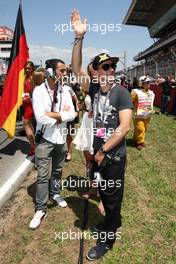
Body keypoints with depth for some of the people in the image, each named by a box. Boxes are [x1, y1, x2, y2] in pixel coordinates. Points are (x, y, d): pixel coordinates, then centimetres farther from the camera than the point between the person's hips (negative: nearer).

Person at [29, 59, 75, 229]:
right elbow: (41, 118, -22)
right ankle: (40, 209, 17)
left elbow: (72, 115, -8)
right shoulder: (39, 91, -12)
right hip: (44, 139, -4)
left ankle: (54, 194, 43)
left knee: (57, 170, 20)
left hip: (61, 138, 5)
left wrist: (53, 114, -19)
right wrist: (61, 115, -12)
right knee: (42, 175, 3)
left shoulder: (65, 91, 1)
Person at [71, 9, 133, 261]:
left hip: (114, 156, -5)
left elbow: (124, 127, -20)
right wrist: (79, 38, -16)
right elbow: (76, 68, -6)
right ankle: (113, 221, 50)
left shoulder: (121, 92, -14)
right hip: (97, 153, 5)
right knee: (103, 194, 23)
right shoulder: (94, 89, -1)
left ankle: (107, 240, 32)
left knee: (113, 197, 12)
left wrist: (103, 151, -15)